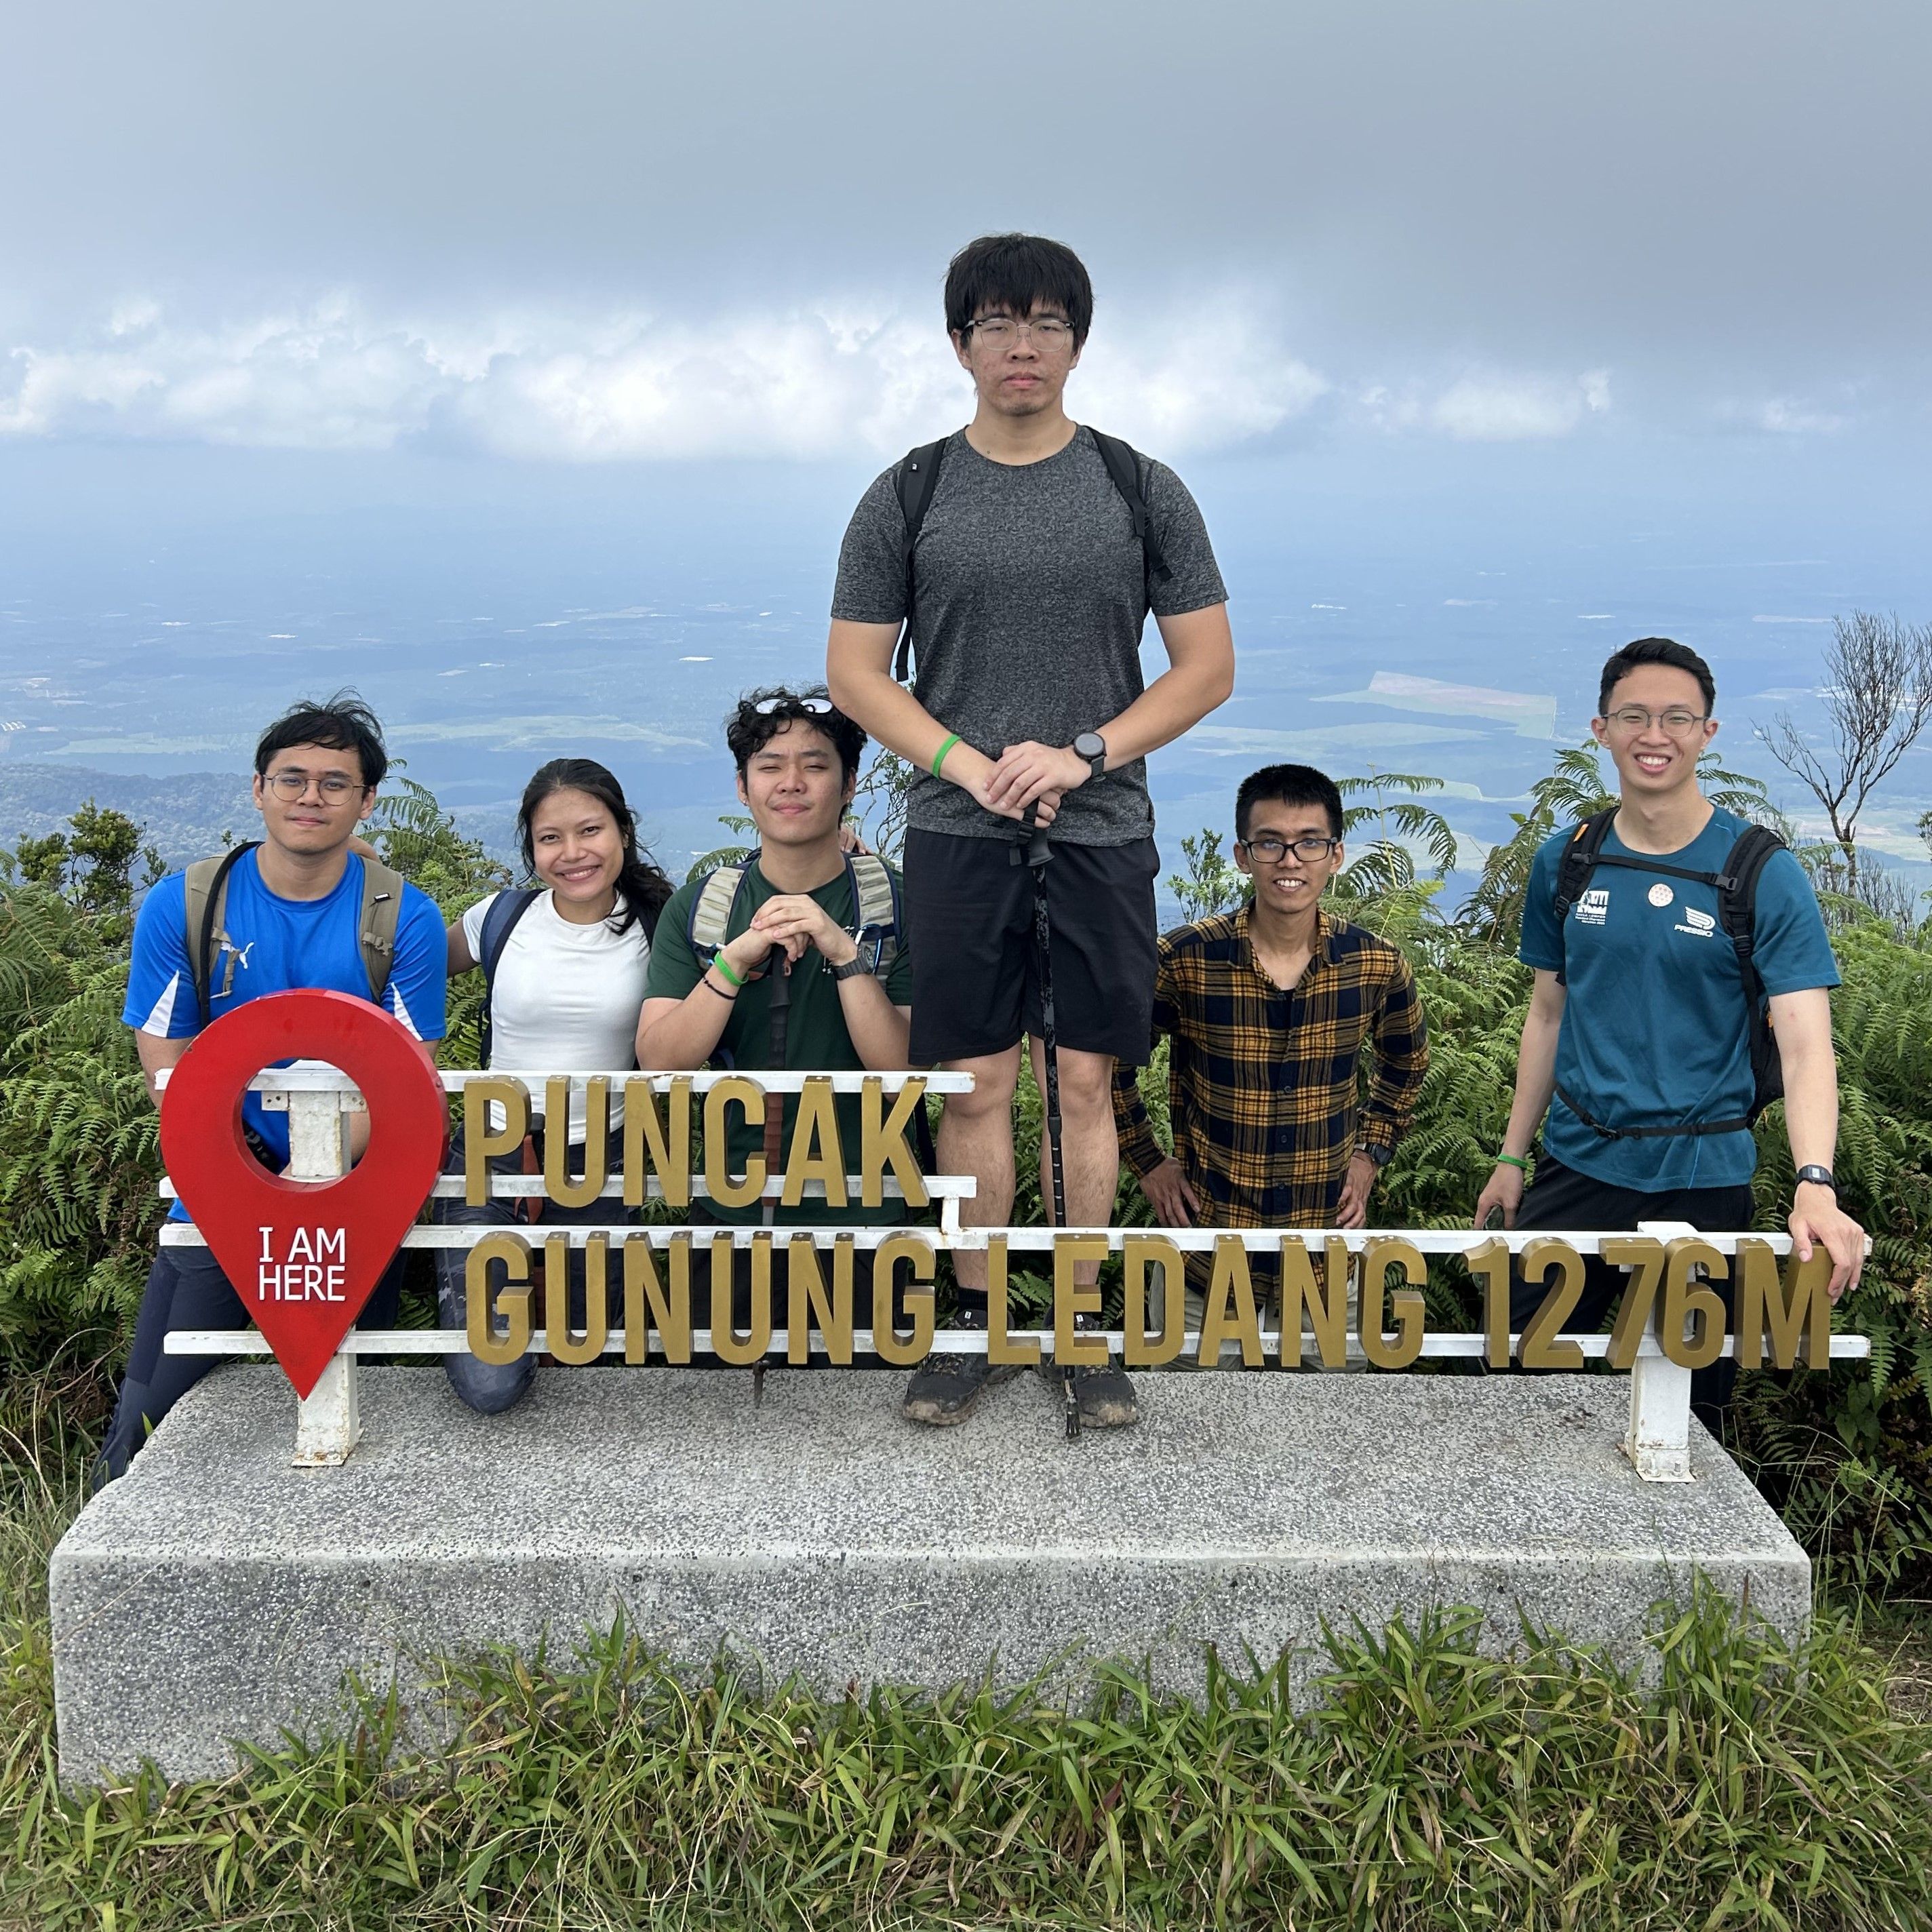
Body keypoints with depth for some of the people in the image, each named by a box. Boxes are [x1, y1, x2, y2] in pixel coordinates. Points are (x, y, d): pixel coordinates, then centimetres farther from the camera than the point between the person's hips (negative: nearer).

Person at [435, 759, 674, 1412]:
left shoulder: (656, 929, -5)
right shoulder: (502, 919, -3)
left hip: (601, 1160, 1)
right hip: (492, 1154, -1)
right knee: (490, 1384, -8)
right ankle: (458, 1274, 22)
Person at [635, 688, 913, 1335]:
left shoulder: (893, 903, -6)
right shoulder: (699, 906, 0)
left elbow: (901, 1070, -14)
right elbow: (659, 1062, -10)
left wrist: (845, 954, -25)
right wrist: (735, 960, -23)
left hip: (858, 1217, -1)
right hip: (730, 1212, 2)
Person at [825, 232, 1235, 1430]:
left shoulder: (1142, 491, 5)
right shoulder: (909, 499, 5)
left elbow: (1208, 667, 4)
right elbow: (855, 673, 5)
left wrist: (1082, 754, -10)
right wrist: (972, 766, -9)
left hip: (1103, 831, 0)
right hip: (958, 832, 0)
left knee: (1086, 1080, 4)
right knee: (977, 1084, 3)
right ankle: (978, 1323, 14)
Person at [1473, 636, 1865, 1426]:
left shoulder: (1763, 875, -10)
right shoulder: (1565, 861, 2)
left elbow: (1806, 1046, -17)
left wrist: (1815, 1186, -31)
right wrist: (1511, 1156, 11)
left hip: (1702, 1179, -3)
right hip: (1575, 1164, 3)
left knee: (1686, 1404, 8)